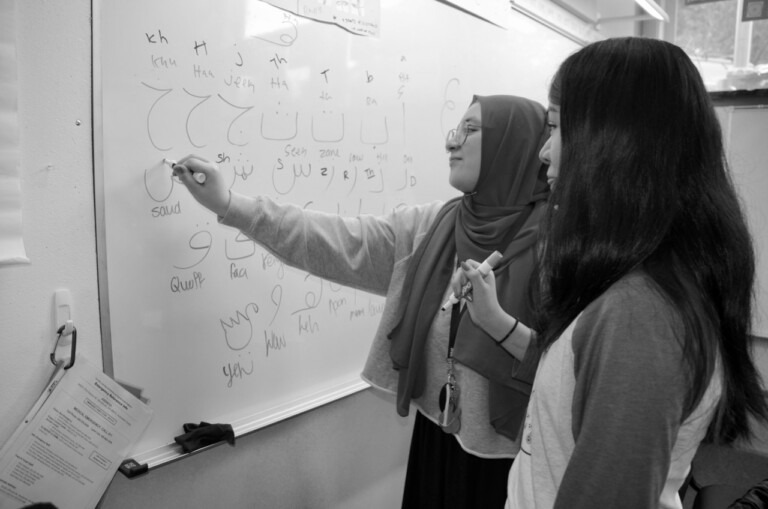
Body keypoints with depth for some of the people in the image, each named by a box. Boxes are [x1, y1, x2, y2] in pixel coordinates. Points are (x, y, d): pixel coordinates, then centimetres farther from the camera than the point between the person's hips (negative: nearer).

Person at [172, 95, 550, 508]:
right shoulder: (431, 227, -3)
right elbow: (337, 242, -5)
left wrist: (501, 323, -24)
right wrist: (229, 205, -7)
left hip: (511, 452, -4)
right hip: (438, 431, 4)